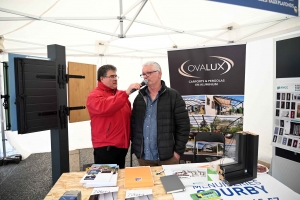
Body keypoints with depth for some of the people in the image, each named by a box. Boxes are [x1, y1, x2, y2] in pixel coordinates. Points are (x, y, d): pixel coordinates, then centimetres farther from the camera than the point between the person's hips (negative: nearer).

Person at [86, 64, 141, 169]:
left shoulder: (120, 95, 13)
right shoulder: (94, 95, -8)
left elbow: (129, 116, 18)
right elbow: (104, 108, -29)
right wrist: (126, 93, -30)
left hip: (122, 145, 7)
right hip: (105, 147, -6)